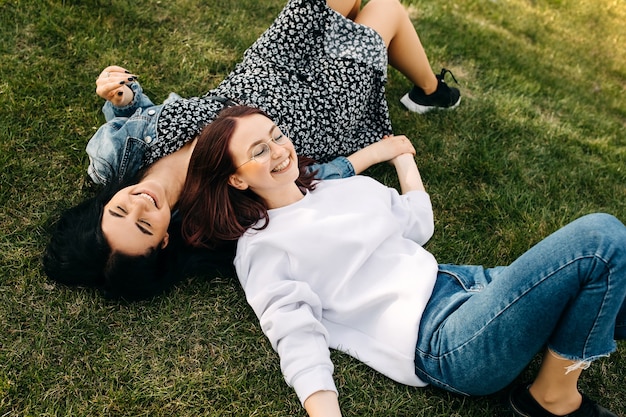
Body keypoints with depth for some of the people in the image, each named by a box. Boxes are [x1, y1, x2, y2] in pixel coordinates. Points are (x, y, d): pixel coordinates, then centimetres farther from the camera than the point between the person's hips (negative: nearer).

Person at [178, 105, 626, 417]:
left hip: (456, 280, 8)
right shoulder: (260, 251, -3)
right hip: (442, 341, -7)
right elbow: (301, 346, -11)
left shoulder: (343, 186, 17)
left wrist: (402, 157, 32)